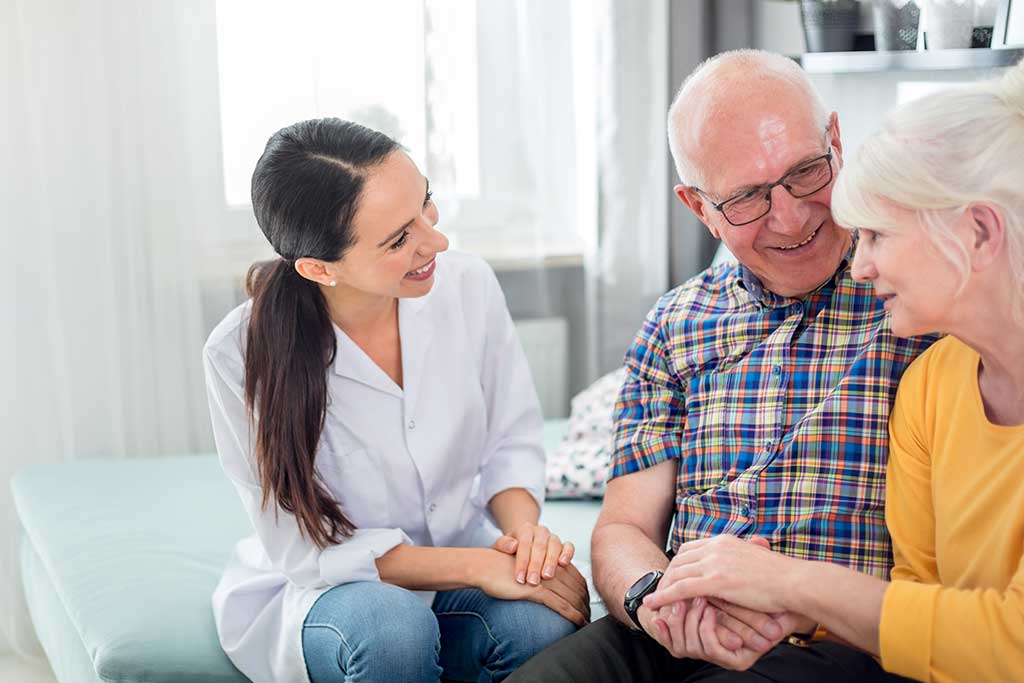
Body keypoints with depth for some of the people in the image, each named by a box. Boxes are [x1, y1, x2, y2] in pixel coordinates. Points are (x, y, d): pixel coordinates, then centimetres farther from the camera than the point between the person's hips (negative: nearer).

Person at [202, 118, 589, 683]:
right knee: (390, 623, -36)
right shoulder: (240, 354, -21)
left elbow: (511, 442, 2)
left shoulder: (468, 285, -11)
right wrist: (478, 566, -28)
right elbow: (308, 550, -18)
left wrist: (523, 531, -20)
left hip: (457, 564, 3)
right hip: (312, 593, -2)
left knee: (543, 621, -29)